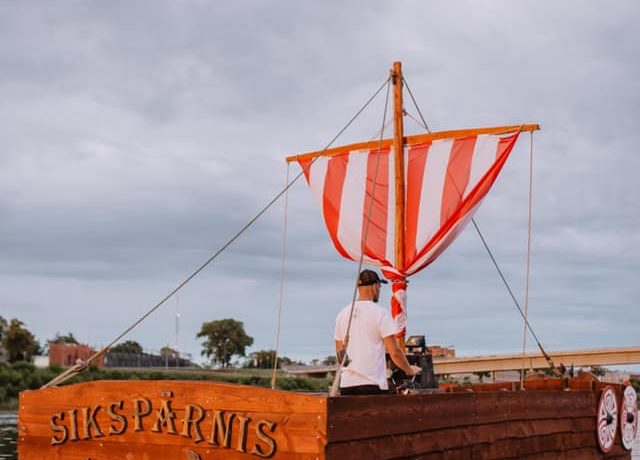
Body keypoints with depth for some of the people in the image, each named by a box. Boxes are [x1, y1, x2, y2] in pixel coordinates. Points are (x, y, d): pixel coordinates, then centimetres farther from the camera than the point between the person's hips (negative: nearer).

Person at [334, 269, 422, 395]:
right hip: (373, 384, -5)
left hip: (346, 384, 5)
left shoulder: (342, 314, 11)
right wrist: (409, 369, 10)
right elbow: (394, 351, -6)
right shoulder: (380, 313, -5)